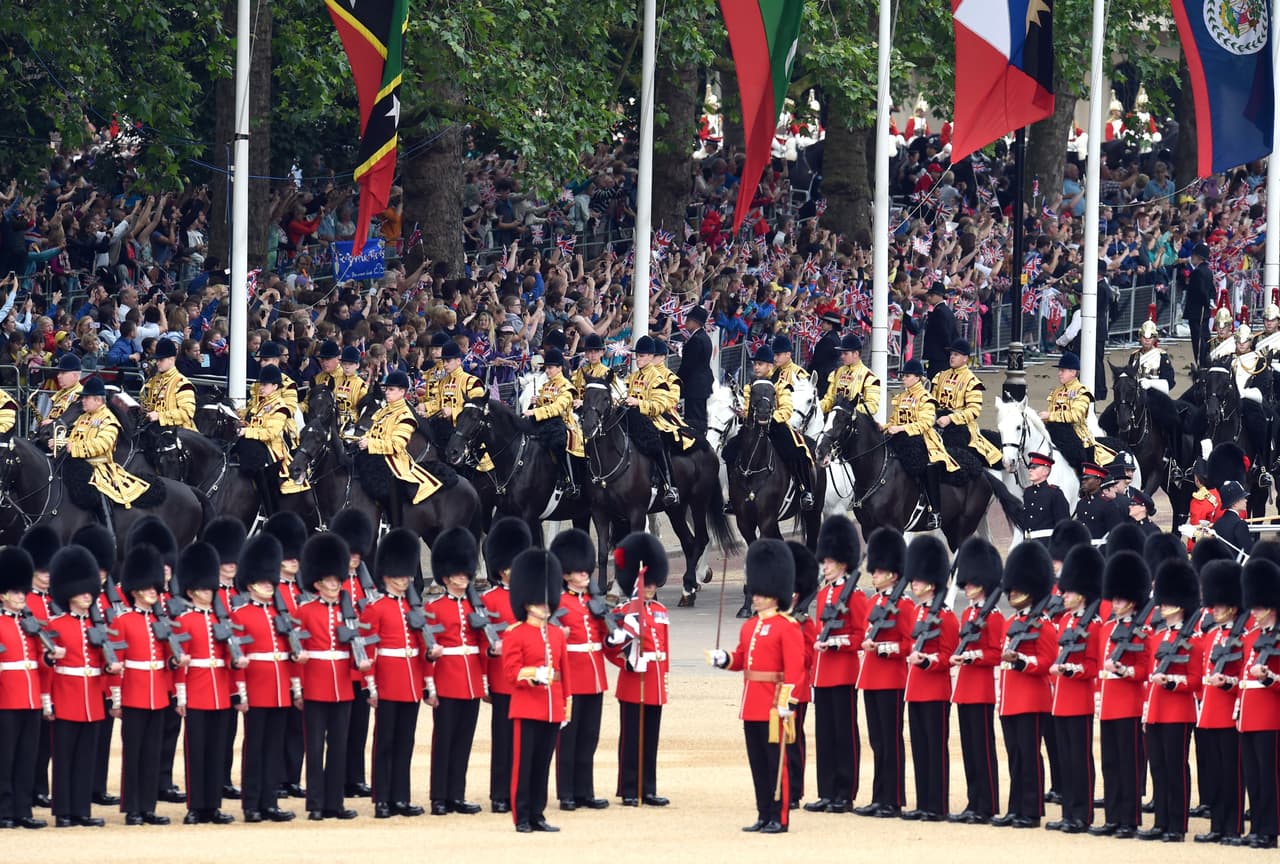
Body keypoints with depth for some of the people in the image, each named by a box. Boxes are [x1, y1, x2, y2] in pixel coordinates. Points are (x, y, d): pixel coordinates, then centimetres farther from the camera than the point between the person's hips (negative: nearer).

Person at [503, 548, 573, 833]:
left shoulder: (558, 634, 14)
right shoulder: (515, 635, -4)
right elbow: (511, 673, -8)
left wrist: (567, 702, 13)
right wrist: (531, 675, -24)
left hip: (552, 709, 5)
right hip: (527, 707, -5)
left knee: (543, 764, 9)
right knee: (523, 763, -3)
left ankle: (537, 815, 14)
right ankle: (522, 818, 1)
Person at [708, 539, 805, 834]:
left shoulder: (787, 627, -9)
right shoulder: (749, 626, 15)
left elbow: (795, 668, -15)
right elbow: (741, 658, 22)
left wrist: (788, 702, -22)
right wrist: (724, 659, 0)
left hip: (774, 705, -8)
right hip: (752, 704, 8)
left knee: (775, 761, -4)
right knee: (757, 762, 10)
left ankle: (779, 818, -1)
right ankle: (765, 815, 15)